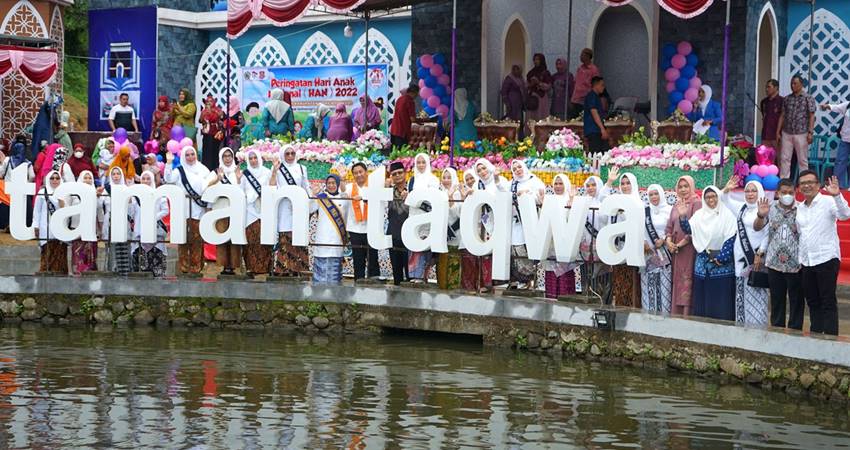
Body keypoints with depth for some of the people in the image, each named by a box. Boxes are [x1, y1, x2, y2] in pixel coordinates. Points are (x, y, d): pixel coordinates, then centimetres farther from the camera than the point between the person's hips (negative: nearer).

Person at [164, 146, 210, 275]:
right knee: (183, 237, -4)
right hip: (183, 208, -1)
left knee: (197, 239, -1)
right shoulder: (179, 170, 7)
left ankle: (195, 267, 4)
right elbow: (168, 179, -9)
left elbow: (210, 184, 17)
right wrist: (169, 163, -15)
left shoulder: (202, 169, 14)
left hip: (198, 208, 1)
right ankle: (183, 267, 1)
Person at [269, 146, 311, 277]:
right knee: (284, 239, -10)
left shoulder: (301, 169, 16)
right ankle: (282, 270, -10)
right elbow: (271, 187, -2)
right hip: (283, 207, -2)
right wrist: (274, 171, -11)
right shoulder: (277, 168, 8)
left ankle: (297, 270, -2)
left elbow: (306, 187, 18)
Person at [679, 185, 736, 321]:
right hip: (703, 262, 4)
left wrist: (721, 257, -15)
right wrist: (683, 216, -14)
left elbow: (730, 238, -9)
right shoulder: (699, 214, 11)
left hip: (722, 263, -4)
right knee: (702, 295, 5)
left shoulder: (727, 214, -3)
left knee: (720, 298, -4)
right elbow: (689, 229, 3)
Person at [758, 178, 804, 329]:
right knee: (776, 300, 11)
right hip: (774, 263, 3)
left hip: (795, 264, -3)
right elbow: (757, 227, 9)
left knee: (796, 301, 2)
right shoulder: (771, 209, 5)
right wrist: (761, 214, -8)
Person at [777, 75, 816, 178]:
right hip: (786, 133, 4)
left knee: (802, 160, 2)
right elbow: (782, 116, 13)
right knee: (784, 158, 2)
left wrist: (810, 132, -11)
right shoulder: (787, 99, 11)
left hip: (801, 134, -4)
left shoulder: (808, 98, 0)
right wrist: (778, 132, 8)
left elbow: (811, 116, -3)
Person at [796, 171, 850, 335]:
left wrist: (837, 196, -36)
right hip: (806, 262, 7)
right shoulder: (799, 208, 14)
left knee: (828, 302, -5)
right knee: (813, 302, 11)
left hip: (826, 259, -7)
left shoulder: (828, 201, -6)